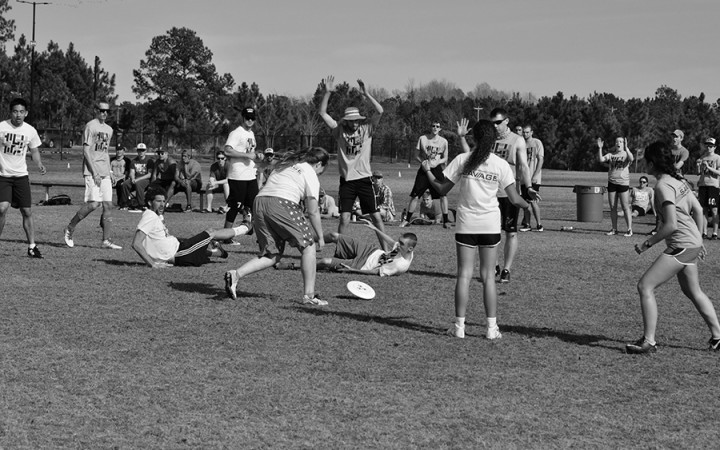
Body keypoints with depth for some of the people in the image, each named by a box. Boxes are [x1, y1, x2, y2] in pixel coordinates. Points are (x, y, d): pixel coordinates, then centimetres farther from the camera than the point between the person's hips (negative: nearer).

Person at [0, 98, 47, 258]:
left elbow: (34, 150, 15)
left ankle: (32, 246, 10)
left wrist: (39, 165, -2)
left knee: (27, 211, 1)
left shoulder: (30, 130, 3)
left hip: (21, 175, 3)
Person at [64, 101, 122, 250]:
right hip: (92, 171, -7)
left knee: (108, 205, 0)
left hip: (105, 173, 7)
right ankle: (70, 229, 2)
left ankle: (106, 240, 2)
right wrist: (94, 173, -18)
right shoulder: (90, 126, -6)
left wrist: (109, 174, 17)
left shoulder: (108, 129, 17)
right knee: (94, 203, -15)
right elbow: (86, 150, -12)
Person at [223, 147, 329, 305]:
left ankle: (235, 274, -8)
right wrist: (320, 237, 14)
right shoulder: (311, 175, 8)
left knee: (272, 255, 11)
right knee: (308, 246, 7)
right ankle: (309, 295, 4)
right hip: (281, 204, -7)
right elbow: (313, 212, 5)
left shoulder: (284, 165, 30)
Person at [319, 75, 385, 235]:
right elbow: (323, 113, -3)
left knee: (376, 216, 4)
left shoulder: (367, 129, 1)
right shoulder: (339, 130, 3)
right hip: (346, 179, 0)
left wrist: (366, 94, -19)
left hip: (364, 178, 0)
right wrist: (327, 93, -14)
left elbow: (380, 111, -11)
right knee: (344, 218, -3)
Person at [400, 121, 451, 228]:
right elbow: (417, 155, 4)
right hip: (424, 169, -1)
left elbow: (445, 158, 8)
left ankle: (445, 221, 4)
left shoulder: (443, 141, 2)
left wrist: (437, 162, -12)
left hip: (437, 169, 1)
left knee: (443, 195, -6)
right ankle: (407, 220, 6)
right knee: (415, 196, -3)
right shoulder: (422, 139, 0)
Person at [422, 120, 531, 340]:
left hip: (466, 224, 0)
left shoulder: (462, 160, -4)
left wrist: (427, 170, 16)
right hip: (490, 225, 0)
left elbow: (442, 189, 1)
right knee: (488, 276, 7)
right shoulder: (501, 164, -4)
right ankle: (492, 327, 6)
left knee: (464, 274, 4)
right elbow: (514, 199, -4)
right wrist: (528, 204, 16)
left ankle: (459, 326, 4)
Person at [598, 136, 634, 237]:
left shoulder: (626, 154, 0)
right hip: (612, 182, 4)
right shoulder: (610, 155, 8)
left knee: (625, 207, -4)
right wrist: (600, 148, -19)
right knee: (612, 208, 8)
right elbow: (601, 159, -8)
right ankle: (614, 229, 17)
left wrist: (626, 148, -33)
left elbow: (631, 159, -23)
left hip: (623, 183, -4)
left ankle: (630, 230, -1)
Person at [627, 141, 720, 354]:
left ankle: (648, 342, -9)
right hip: (692, 243, 10)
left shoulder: (663, 187, -18)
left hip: (681, 246, -10)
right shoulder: (679, 180, 8)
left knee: (645, 286, -9)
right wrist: (697, 238, 25)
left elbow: (671, 225, -24)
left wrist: (647, 244, -16)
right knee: (693, 292, 24)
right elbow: (698, 210, 15)